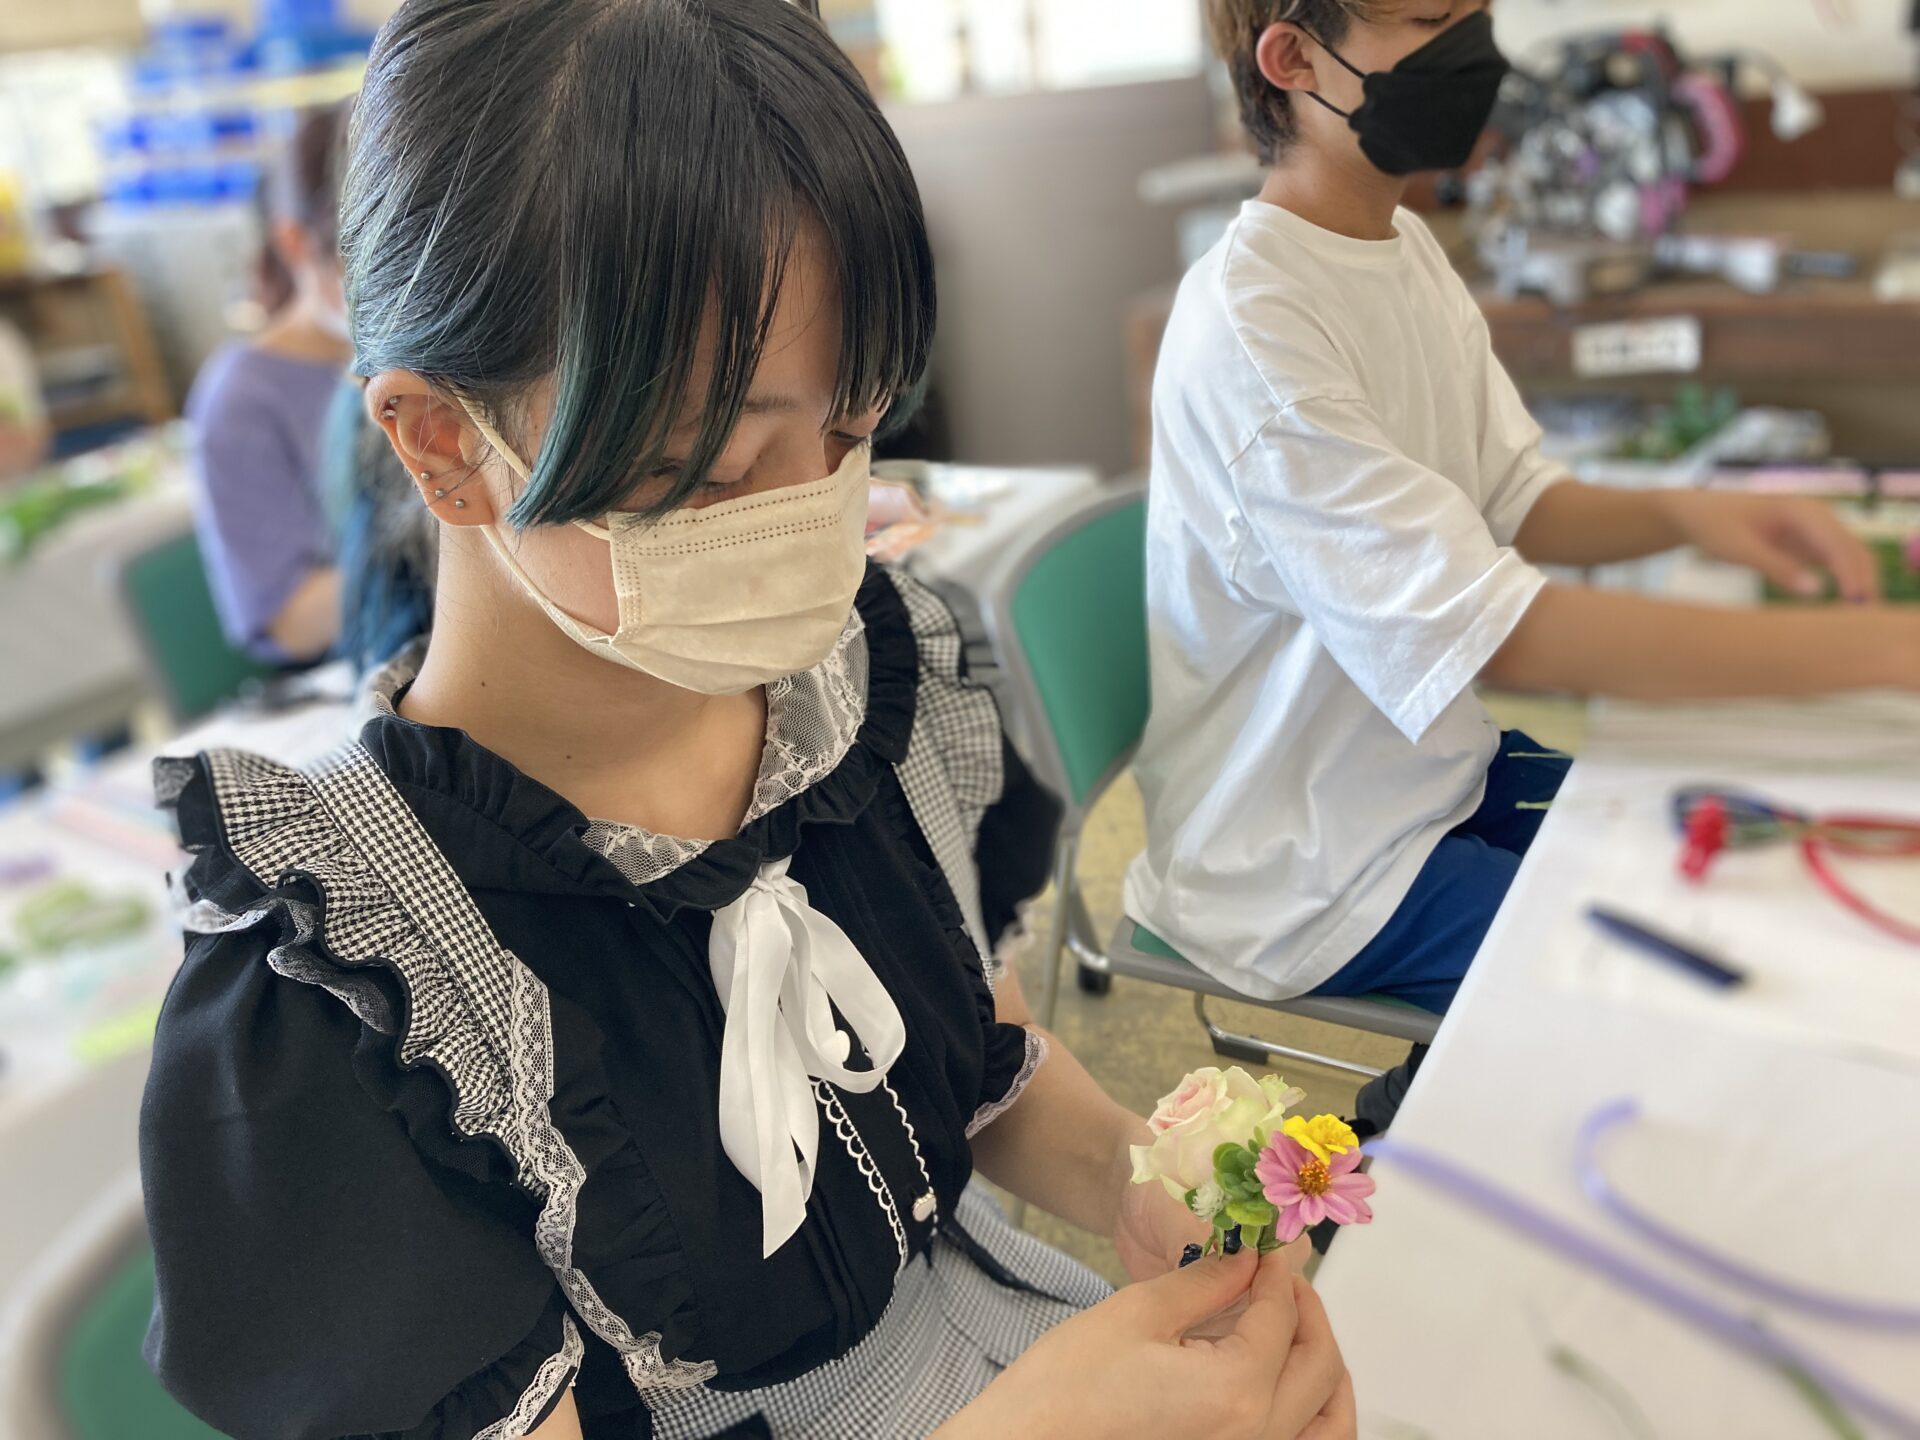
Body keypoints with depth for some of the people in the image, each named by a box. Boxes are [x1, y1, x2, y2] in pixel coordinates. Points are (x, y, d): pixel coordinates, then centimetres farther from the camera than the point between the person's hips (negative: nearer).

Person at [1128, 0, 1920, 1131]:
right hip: (1308, 875, -9)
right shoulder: (1248, 330, -25)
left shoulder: (1408, 248, 4)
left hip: (1432, 772, 9)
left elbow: (1516, 506, 8)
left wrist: (1681, 512, -12)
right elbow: (1509, 637, -29)